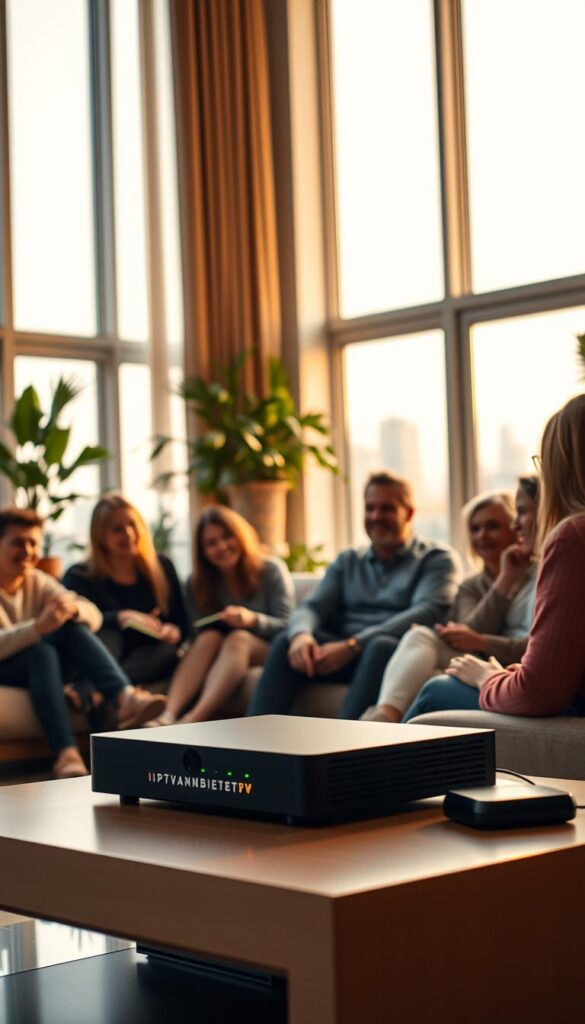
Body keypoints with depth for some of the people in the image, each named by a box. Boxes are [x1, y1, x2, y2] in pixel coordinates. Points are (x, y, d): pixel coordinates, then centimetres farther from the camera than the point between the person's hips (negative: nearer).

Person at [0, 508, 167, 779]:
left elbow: (94, 617, -5)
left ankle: (125, 697, -40)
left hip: (36, 671, 5)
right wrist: (38, 627, -41)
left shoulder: (39, 582, 8)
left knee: (73, 626, -22)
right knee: (41, 651, -35)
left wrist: (73, 608, -28)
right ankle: (65, 753, -49)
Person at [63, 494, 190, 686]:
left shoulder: (162, 567, 15)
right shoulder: (79, 576, 6)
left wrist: (174, 632, -10)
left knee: (167, 651, -32)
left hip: (148, 663, 2)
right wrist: (122, 617, -27)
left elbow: (182, 624, 15)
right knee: (106, 633, -31)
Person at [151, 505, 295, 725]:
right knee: (209, 636, -29)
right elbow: (197, 631, 7)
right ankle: (168, 714, -52)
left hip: (270, 652, -3)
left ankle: (193, 719, -57)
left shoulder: (271, 571, -2)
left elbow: (288, 626, -7)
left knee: (238, 638, -34)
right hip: (225, 657, 3)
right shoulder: (199, 583, 8)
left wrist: (253, 619, -26)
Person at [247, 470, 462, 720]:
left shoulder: (437, 559, 9)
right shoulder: (348, 561, 24)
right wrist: (301, 634, -17)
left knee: (382, 646, -36)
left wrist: (353, 645, -20)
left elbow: (426, 613, -9)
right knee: (286, 642, -21)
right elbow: (313, 606, 11)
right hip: (344, 655, 4)